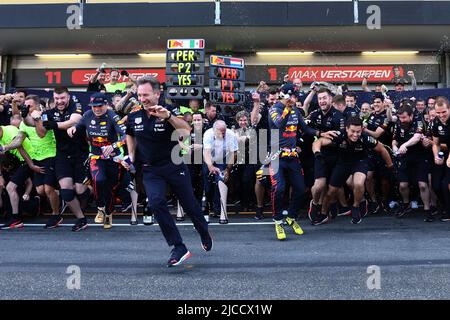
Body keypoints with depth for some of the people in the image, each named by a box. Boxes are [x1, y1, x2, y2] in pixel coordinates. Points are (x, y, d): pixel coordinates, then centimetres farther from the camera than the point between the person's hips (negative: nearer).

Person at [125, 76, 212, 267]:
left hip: (174, 166, -2)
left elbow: (186, 131, -30)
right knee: (156, 202, -21)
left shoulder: (167, 113, -11)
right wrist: (131, 156, 11)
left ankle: (205, 234, 38)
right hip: (150, 170, 3)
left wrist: (168, 116, -43)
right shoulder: (134, 117, 0)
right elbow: (130, 135, 23)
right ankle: (179, 248, -13)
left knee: (189, 204, 7)